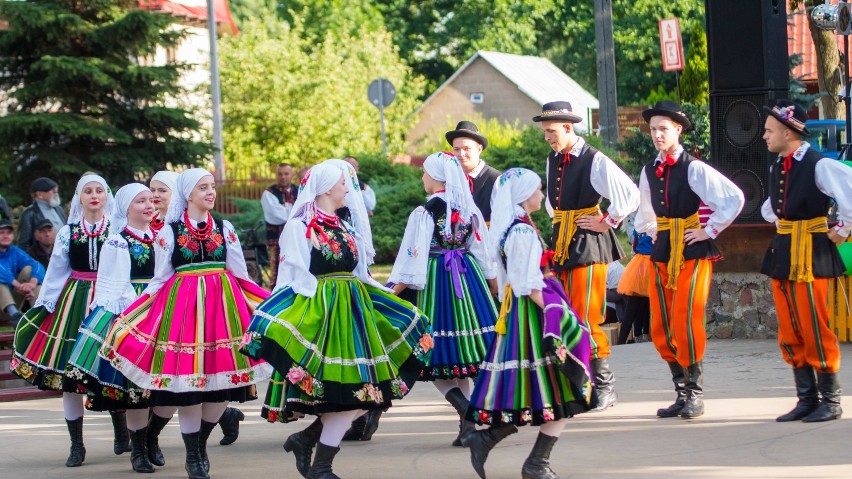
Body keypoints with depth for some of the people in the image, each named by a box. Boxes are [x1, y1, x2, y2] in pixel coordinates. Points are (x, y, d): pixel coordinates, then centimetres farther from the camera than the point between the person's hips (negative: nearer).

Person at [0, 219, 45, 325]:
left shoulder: (15, 252, 5)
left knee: (28, 269, -11)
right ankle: (13, 313, -51)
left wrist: (32, 283, -34)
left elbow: (37, 266, -12)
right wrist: (19, 286, -42)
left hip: (14, 298, 4)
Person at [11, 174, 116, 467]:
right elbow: (55, 273, 10)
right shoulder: (67, 233, 8)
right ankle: (76, 445, 8)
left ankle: (122, 436, 20)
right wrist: (42, 307, 7)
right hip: (74, 302, 2)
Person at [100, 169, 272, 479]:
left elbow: (241, 275, 12)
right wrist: (130, 318, 2)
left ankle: (201, 443, 22)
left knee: (224, 382, 0)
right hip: (182, 303, -3)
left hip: (223, 303, 3)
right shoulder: (168, 231, 3)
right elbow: (160, 279, 6)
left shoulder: (225, 229, 10)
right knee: (187, 383, -2)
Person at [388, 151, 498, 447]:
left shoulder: (424, 213, -11)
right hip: (469, 279, 5)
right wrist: (496, 289, 24)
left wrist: (391, 294, -6)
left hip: (436, 281, -5)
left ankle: (467, 412, -20)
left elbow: (413, 260, -12)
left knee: (440, 354, 0)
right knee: (463, 354, 10)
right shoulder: (470, 210, 6)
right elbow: (485, 252, 13)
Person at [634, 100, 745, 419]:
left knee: (686, 324, -11)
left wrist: (710, 231, -10)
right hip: (662, 255, 7)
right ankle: (682, 391, 15)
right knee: (661, 330, 4)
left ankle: (695, 394, 1)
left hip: (693, 253, -6)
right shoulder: (649, 172, 10)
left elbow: (734, 198, -14)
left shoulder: (694, 169, -11)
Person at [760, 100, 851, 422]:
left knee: (815, 329, -5)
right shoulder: (777, 166, 10)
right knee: (789, 332, 9)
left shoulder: (819, 165, -15)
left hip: (810, 256, -8)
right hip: (782, 254, 8)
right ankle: (807, 399, 16)